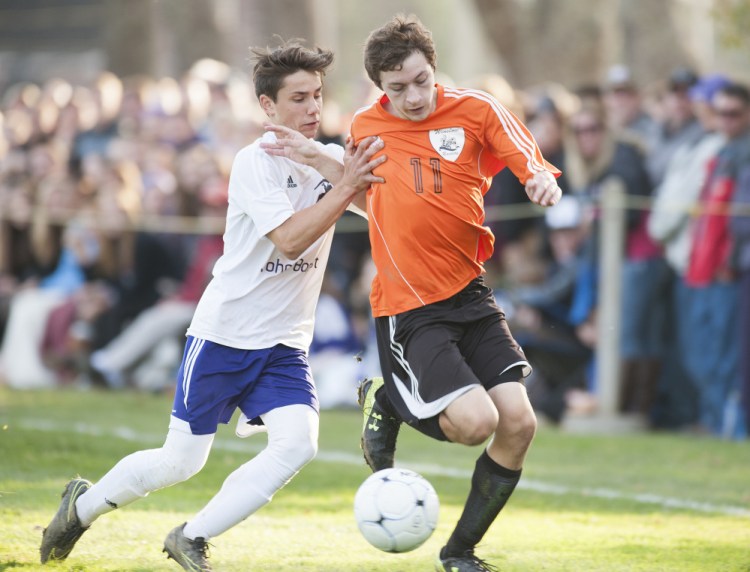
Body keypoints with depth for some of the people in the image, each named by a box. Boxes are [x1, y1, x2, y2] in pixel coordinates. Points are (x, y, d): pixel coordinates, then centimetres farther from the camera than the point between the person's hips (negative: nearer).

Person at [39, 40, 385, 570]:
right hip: (223, 333, -5)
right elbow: (289, 239, -26)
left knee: (299, 443, -19)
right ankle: (84, 504, 30)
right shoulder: (255, 163, -14)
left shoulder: (333, 160, 3)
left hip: (284, 345, 5)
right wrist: (345, 188, -30)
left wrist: (323, 159, -28)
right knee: (182, 461, 2)